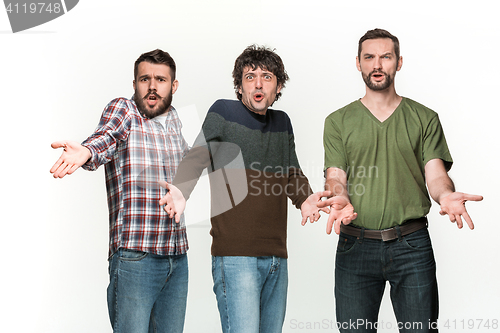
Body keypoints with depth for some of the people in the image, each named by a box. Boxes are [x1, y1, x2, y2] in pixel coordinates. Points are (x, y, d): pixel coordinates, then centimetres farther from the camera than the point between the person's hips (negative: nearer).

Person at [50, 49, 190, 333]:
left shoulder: (174, 119, 13)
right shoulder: (123, 110, -4)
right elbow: (106, 138, -28)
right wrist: (86, 152, -47)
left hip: (177, 257, 6)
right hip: (134, 257, -6)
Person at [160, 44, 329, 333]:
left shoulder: (282, 122, 15)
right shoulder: (223, 112, 0)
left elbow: (292, 173, 18)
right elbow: (197, 157, -9)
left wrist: (305, 198, -5)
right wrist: (181, 191, -29)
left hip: (277, 257, 6)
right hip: (235, 255, -6)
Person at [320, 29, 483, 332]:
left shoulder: (425, 119, 10)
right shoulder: (338, 122, 10)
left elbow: (436, 174, 1)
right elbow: (335, 176, 1)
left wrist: (445, 193, -23)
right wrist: (340, 198, -23)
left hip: (412, 246, 0)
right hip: (356, 247, 0)